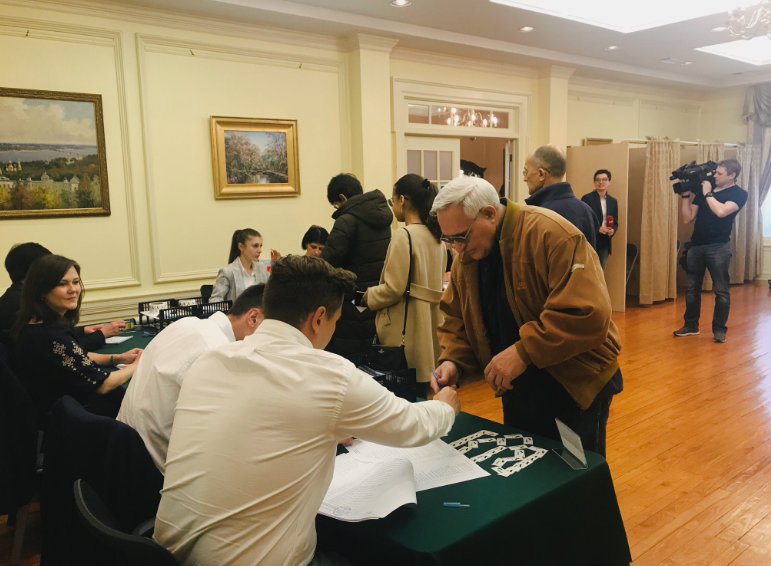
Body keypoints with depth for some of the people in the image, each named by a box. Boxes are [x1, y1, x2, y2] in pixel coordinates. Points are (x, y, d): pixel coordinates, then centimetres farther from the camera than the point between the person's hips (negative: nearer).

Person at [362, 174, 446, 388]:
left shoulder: (403, 236, -15)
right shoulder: (435, 236, 9)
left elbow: (394, 288, -19)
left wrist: (369, 296, -1)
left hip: (406, 326, -8)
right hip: (430, 321, 8)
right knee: (420, 394, 15)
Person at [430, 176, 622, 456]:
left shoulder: (552, 234, -23)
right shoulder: (466, 255, -1)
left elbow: (588, 314, -31)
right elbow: (456, 319, 7)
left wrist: (524, 351, -31)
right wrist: (452, 360, -12)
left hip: (577, 386, -6)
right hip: (517, 388, 6)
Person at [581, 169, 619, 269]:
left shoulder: (613, 201, 13)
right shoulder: (586, 198, -4)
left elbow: (615, 222, 15)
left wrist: (613, 230, -8)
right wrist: (597, 229, -19)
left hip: (604, 244, 5)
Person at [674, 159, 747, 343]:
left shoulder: (739, 194, -1)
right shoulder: (703, 189, 11)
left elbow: (721, 211, -21)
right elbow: (688, 218, 8)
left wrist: (708, 193, -10)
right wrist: (685, 194, 0)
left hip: (718, 247, -5)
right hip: (696, 245, 5)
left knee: (721, 290, -1)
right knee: (692, 288, 10)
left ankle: (719, 329, 9)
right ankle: (691, 325, 20)